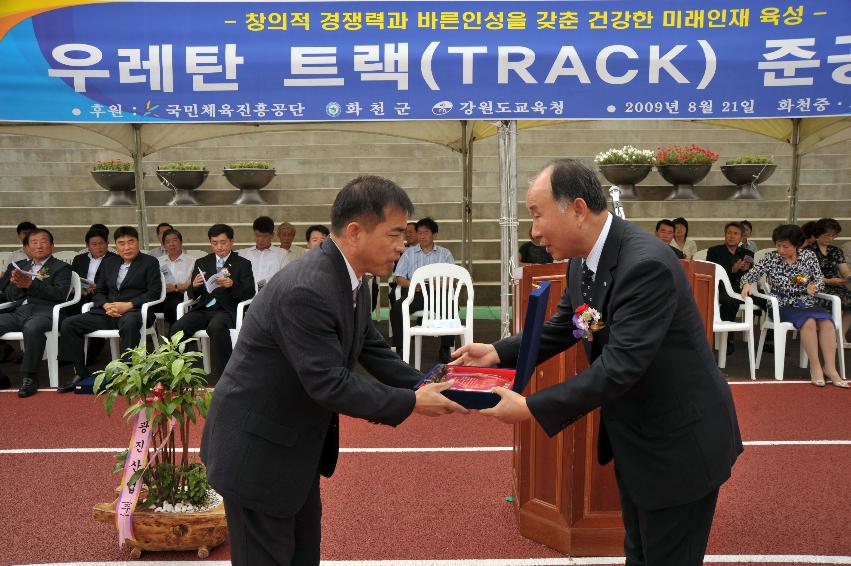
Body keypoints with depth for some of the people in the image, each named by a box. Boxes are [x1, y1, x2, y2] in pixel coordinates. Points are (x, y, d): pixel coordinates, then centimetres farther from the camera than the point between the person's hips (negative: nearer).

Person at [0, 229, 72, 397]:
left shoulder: (61, 268, 13)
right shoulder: (18, 266, 27)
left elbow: (60, 294, -3)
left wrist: (30, 284, -13)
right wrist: (17, 284, -4)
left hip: (44, 312, -5)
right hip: (18, 312, 5)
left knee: (32, 328, -38)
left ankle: (29, 377, -24)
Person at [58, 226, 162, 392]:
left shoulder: (150, 262, 6)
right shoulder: (108, 262, 21)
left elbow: (154, 292, -4)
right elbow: (98, 291, 19)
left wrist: (128, 305, -16)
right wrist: (106, 305, -5)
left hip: (134, 311, -5)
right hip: (107, 312, 6)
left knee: (129, 323, -41)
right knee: (68, 324, -10)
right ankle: (81, 372, -4)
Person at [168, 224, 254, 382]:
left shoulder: (243, 264, 11)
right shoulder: (202, 263, 21)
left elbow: (250, 292, 0)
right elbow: (192, 295, 16)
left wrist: (232, 285, -20)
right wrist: (195, 286, -9)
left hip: (226, 310, -4)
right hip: (202, 309, 4)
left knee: (216, 327, -38)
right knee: (176, 328, -26)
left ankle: (220, 375, -30)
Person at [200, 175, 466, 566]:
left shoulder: (350, 280, -1)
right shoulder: (305, 291, -31)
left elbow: (373, 351, 8)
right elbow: (331, 385, -30)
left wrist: (426, 387, -4)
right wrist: (411, 403, -22)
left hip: (298, 443, 9)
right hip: (257, 449, -9)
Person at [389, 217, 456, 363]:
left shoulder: (444, 253, 19)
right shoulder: (409, 253, 20)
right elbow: (398, 278, 11)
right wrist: (411, 284, -11)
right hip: (414, 293, 1)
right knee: (396, 308, -30)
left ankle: (445, 349, -20)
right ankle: (400, 348, -21)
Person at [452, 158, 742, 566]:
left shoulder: (646, 264, -29)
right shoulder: (582, 261, -1)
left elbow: (620, 367, -32)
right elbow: (561, 330, 11)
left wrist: (531, 409, -29)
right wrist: (497, 353, -2)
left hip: (679, 444, -8)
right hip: (633, 439, 8)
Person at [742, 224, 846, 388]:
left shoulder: (809, 256, 6)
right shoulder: (771, 259, 0)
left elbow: (820, 282, 8)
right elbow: (752, 274, -4)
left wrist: (813, 286, -15)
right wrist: (747, 284, -26)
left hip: (807, 304, 3)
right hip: (783, 306, -3)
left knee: (826, 321, -27)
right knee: (809, 321, -32)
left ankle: (830, 368, -25)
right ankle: (815, 367, -25)